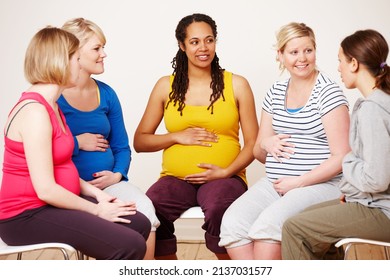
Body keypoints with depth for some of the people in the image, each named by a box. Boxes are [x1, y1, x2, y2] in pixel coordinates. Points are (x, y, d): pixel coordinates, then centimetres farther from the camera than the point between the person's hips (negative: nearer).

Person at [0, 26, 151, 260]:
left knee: (139, 224, 3)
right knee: (130, 246, -20)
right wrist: (96, 209, -12)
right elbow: (46, 189, -22)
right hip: (27, 215, -10)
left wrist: (96, 193, 0)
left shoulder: (50, 105, 13)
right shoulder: (34, 111, -19)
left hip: (52, 204, 10)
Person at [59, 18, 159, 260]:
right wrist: (77, 143, -10)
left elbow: (122, 148, 16)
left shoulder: (106, 94, 13)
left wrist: (117, 174, -2)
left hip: (110, 182, 5)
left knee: (144, 208, -26)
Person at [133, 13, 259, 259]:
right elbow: (140, 141, 12)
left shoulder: (236, 85, 8)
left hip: (224, 178, -1)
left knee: (218, 210, -36)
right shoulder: (166, 86, 11)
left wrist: (226, 172, -10)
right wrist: (178, 137, -4)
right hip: (176, 178, 2)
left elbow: (252, 143, 6)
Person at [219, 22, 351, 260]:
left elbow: (341, 157, -9)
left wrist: (298, 182, -13)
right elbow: (259, 153, 20)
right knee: (232, 223, -21)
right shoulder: (276, 93, 13)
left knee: (267, 224, -31)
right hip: (273, 184, 6)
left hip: (318, 185, -5)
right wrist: (266, 144, -3)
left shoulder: (329, 93, -4)